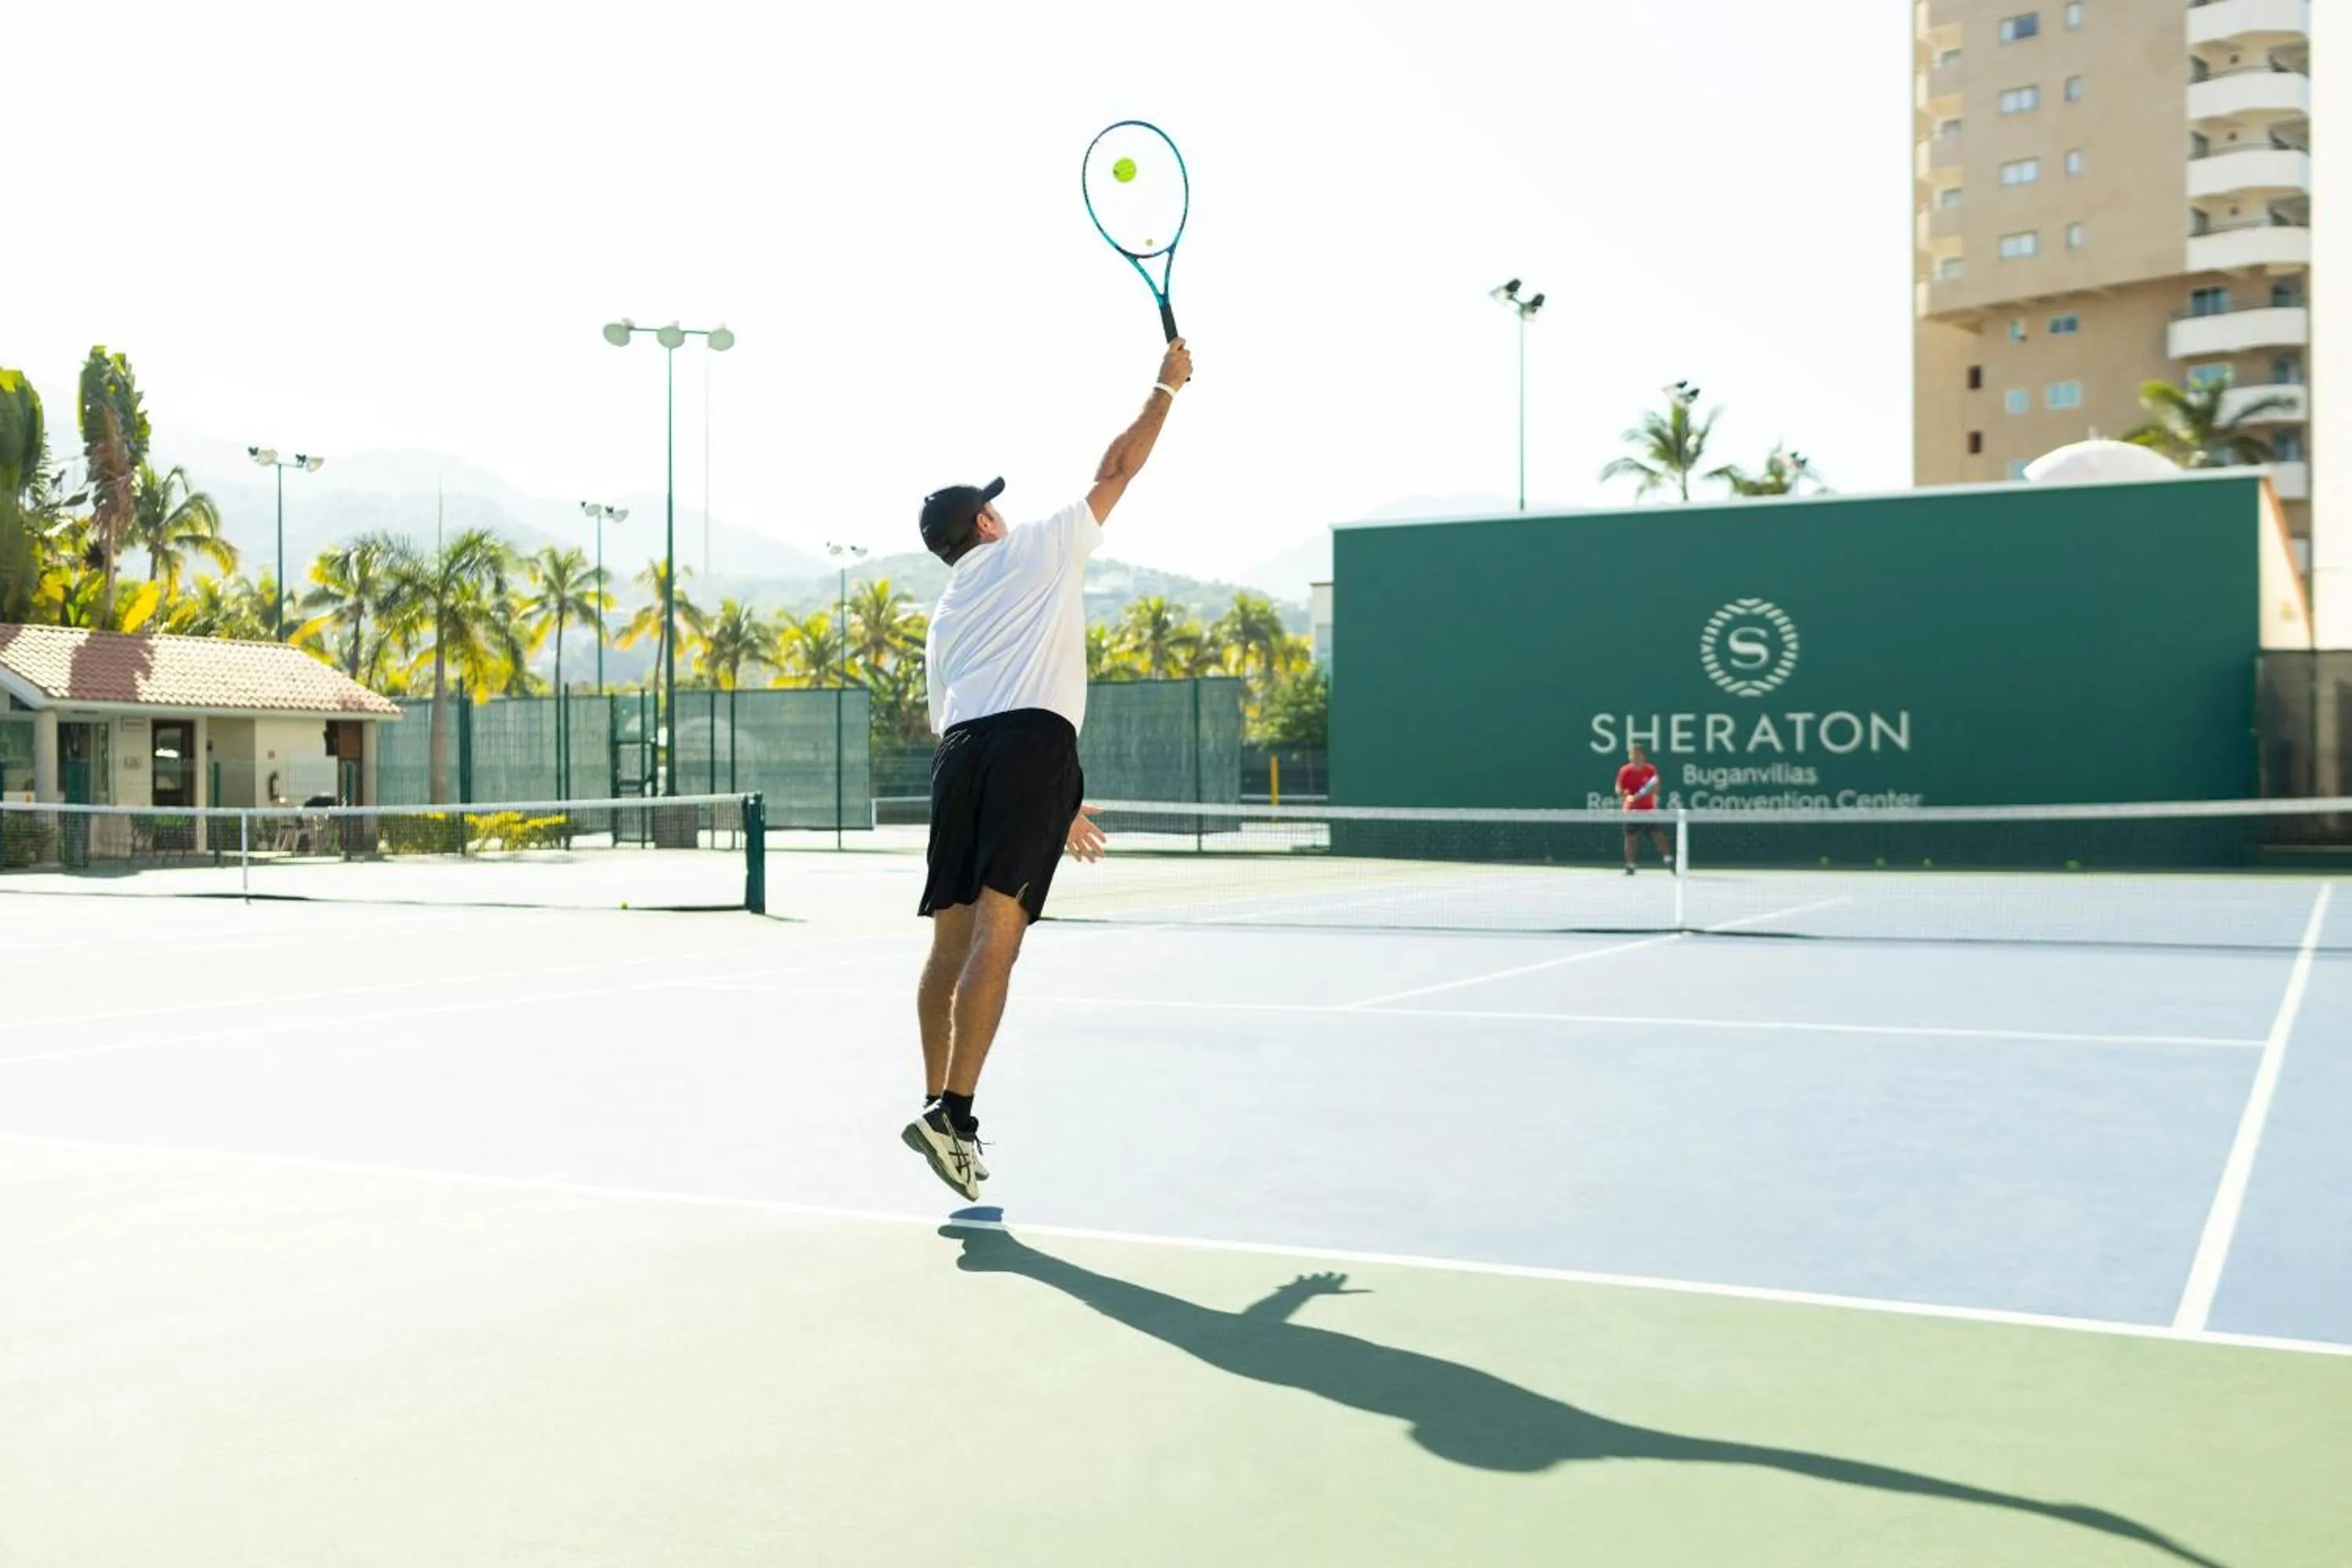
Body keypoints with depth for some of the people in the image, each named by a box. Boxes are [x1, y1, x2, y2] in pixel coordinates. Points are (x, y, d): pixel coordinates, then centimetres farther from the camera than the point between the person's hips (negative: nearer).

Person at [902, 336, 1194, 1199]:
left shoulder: (946, 613, 29)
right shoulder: (1037, 549, 15)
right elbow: (1117, 468, 19)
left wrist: (1052, 806, 34)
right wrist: (1166, 386, 33)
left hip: (960, 750, 6)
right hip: (1036, 743, -6)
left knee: (952, 938, 12)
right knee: (995, 935, -12)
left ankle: (938, 1102, 17)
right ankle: (953, 1113, -19)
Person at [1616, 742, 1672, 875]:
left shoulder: (1650, 770, -2)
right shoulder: (1625, 771, -6)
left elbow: (1655, 788, 10)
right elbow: (1619, 789, -7)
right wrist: (1627, 796, -24)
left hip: (1649, 809, 1)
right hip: (1632, 809, -1)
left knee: (1658, 834, -4)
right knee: (1631, 838, 2)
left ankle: (1669, 861, 3)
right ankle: (1630, 866, 10)